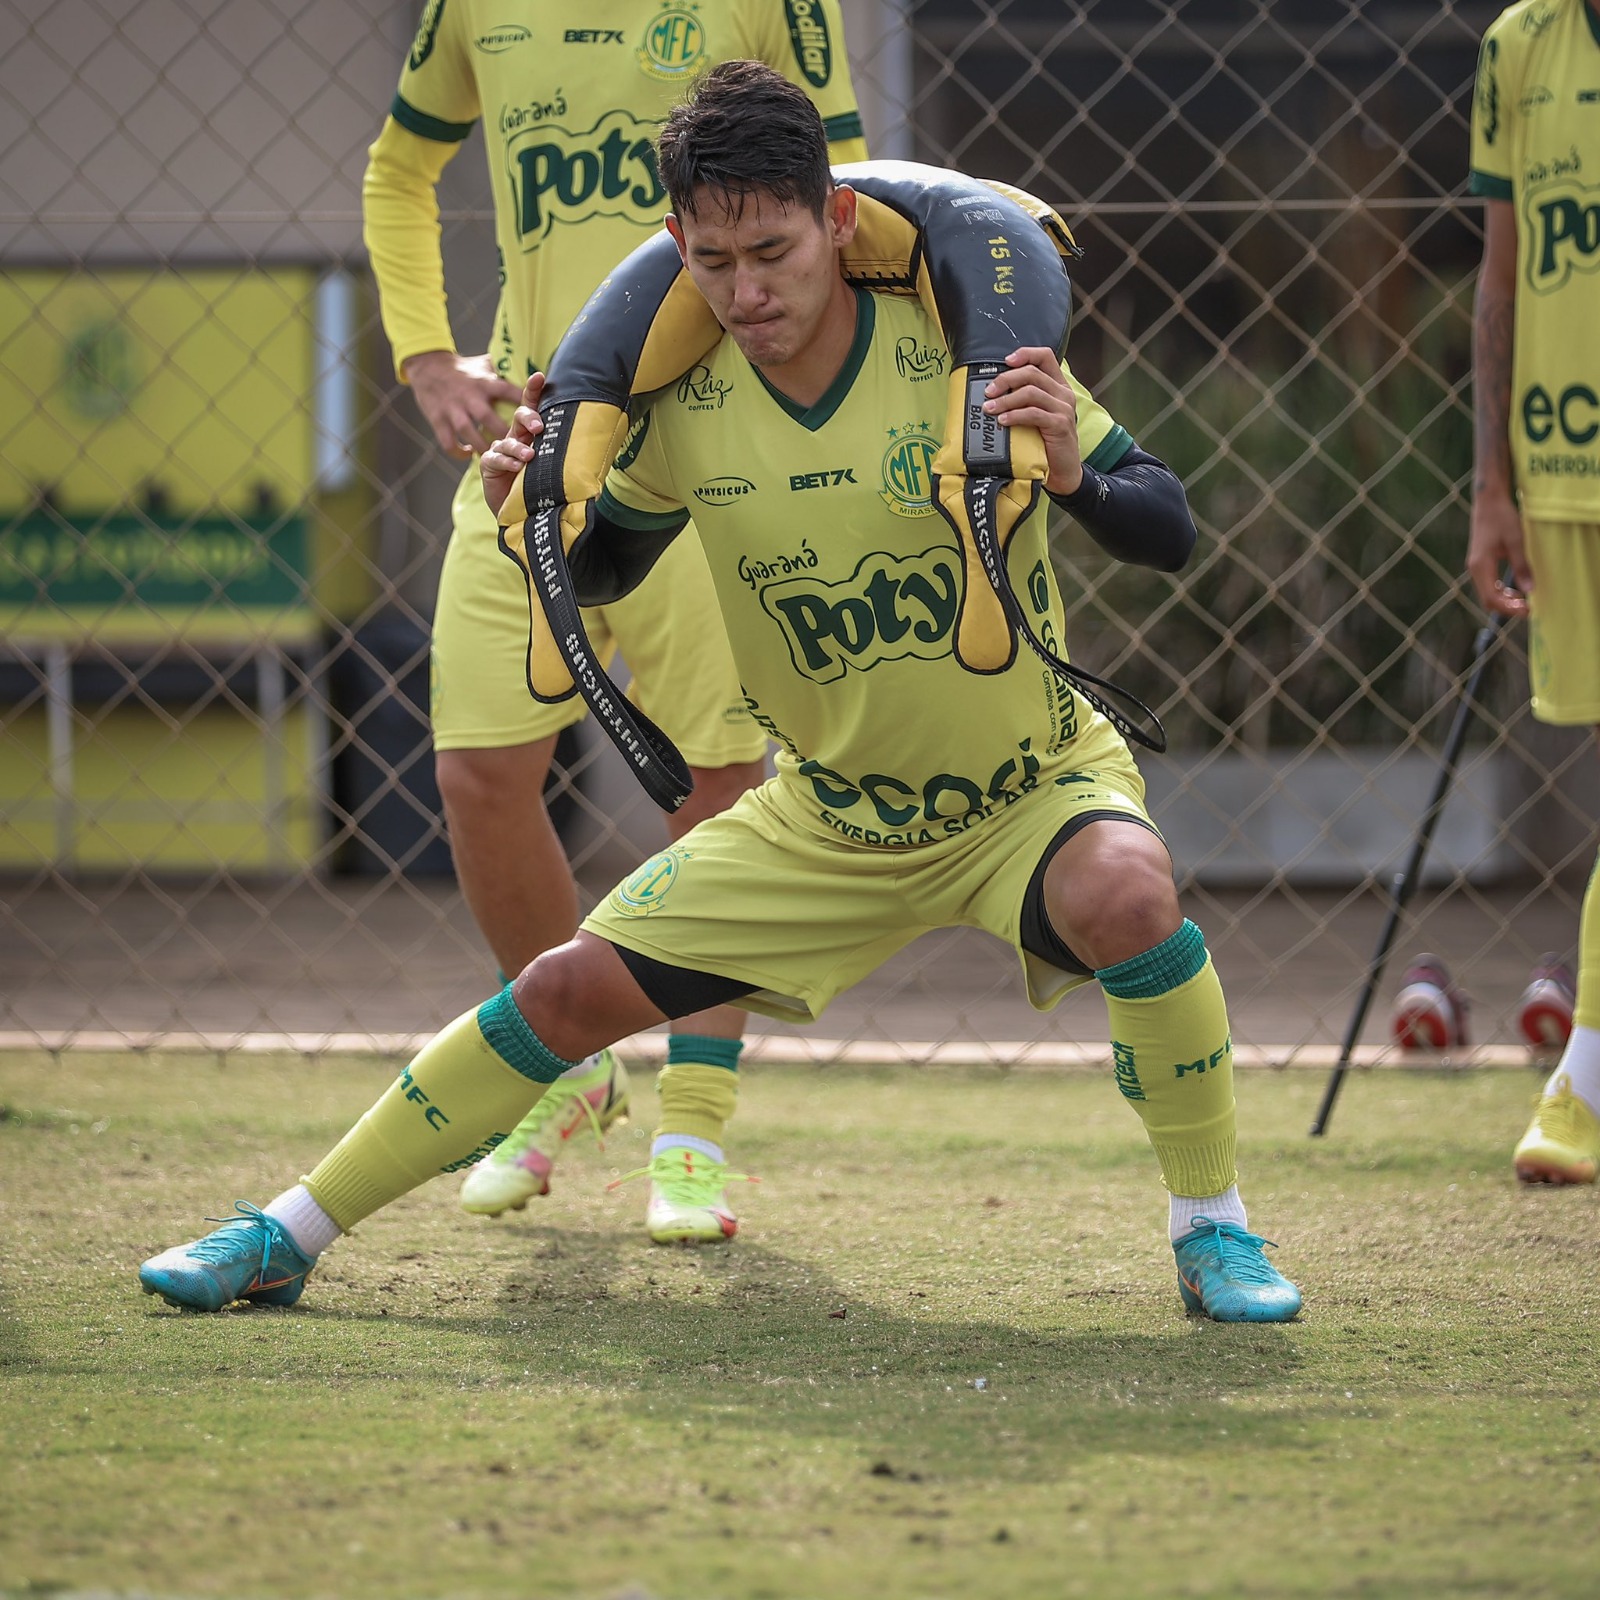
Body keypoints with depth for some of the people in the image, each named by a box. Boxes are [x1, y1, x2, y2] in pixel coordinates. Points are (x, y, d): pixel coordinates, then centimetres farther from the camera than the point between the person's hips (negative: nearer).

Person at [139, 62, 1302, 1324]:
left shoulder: (962, 353, -22)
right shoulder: (683, 410, -12)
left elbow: (1170, 534, -18)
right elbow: (595, 567, 8)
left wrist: (1075, 473, -40)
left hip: (1034, 785, -3)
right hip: (824, 823, 3)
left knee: (1125, 891, -36)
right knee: (574, 989, -2)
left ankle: (1213, 1229, -16)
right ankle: (289, 1237, 13)